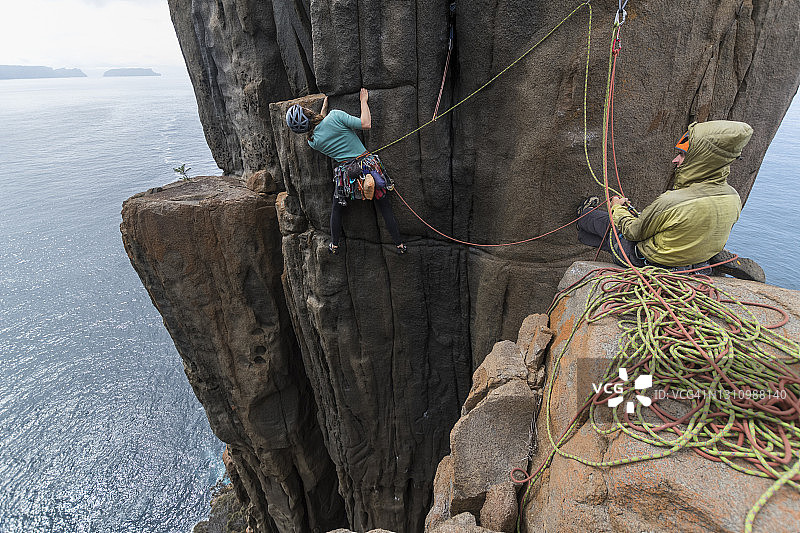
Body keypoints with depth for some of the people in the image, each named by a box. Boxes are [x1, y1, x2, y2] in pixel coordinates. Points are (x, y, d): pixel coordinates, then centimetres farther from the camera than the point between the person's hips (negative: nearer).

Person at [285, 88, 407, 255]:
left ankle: (334, 246, 35)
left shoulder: (313, 141, 1)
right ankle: (400, 245, 18)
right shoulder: (335, 115, -11)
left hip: (345, 171, 1)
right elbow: (366, 124, -12)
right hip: (367, 164, -1)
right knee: (384, 206, 11)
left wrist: (324, 108, 31)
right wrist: (364, 100, 1)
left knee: (337, 209, 25)